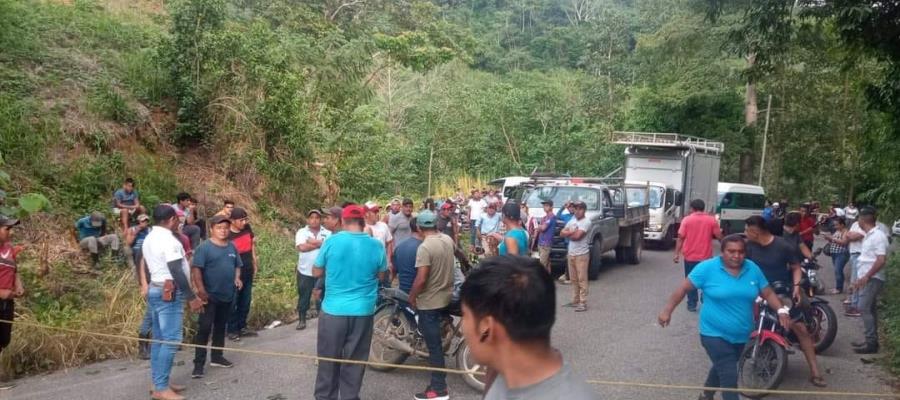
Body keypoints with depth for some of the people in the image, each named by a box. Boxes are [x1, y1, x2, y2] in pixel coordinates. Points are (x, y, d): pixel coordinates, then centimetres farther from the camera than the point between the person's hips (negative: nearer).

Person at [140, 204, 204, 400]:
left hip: (155, 291, 10)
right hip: (169, 294, -10)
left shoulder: (149, 238, 12)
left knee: (160, 339, 13)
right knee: (171, 341, -8)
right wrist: (192, 297, -18)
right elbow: (177, 273, -22)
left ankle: (159, 382, 19)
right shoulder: (168, 240, -18)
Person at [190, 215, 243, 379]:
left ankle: (217, 357, 29)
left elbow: (237, 266, 19)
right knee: (204, 328, -5)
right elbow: (196, 269, -16)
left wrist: (237, 278, -1)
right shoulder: (204, 247, -11)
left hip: (227, 295, 6)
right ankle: (198, 364, -1)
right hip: (210, 295, -6)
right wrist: (201, 289, -23)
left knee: (220, 327, 16)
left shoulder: (232, 247, 8)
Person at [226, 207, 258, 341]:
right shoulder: (228, 236, -17)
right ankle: (232, 330, 12)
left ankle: (242, 327, 25)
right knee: (233, 303, 3)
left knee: (245, 302, 14)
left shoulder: (247, 228, 0)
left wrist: (255, 263, 16)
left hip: (248, 273, 6)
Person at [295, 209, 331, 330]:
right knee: (303, 297, 8)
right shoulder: (302, 232, -2)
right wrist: (320, 244, -20)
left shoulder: (327, 233, 1)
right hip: (305, 271, 0)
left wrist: (313, 242, -18)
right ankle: (302, 320, 19)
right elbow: (302, 247, -19)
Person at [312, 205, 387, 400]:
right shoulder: (376, 245, -5)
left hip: (333, 310, -1)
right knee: (354, 362, 12)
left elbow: (316, 272, 2)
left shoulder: (331, 241, -9)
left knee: (329, 360, 13)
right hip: (363, 311, 1)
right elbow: (381, 276, 8)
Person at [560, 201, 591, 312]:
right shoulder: (572, 221, 13)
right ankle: (575, 301, 20)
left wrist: (568, 234, -2)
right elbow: (561, 233, 6)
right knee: (574, 279, 12)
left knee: (582, 279, -6)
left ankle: (583, 303, -4)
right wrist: (573, 232, -9)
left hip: (581, 254, -7)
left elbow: (577, 236, -20)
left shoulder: (586, 222, -10)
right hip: (571, 254, 7)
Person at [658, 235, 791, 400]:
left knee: (721, 369, 24)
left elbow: (768, 293, 5)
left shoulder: (753, 269, -2)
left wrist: (782, 310, -11)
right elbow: (683, 288, -12)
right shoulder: (707, 268, -15)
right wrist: (667, 310, -18)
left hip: (741, 335, 5)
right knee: (729, 377, -10)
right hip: (715, 334, -5)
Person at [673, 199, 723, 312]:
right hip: (706, 257, 1)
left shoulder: (687, 220, -5)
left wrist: (677, 254, -5)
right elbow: (719, 237, -1)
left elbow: (680, 238, -8)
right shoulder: (711, 220, -2)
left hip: (690, 257, -1)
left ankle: (692, 305, 10)